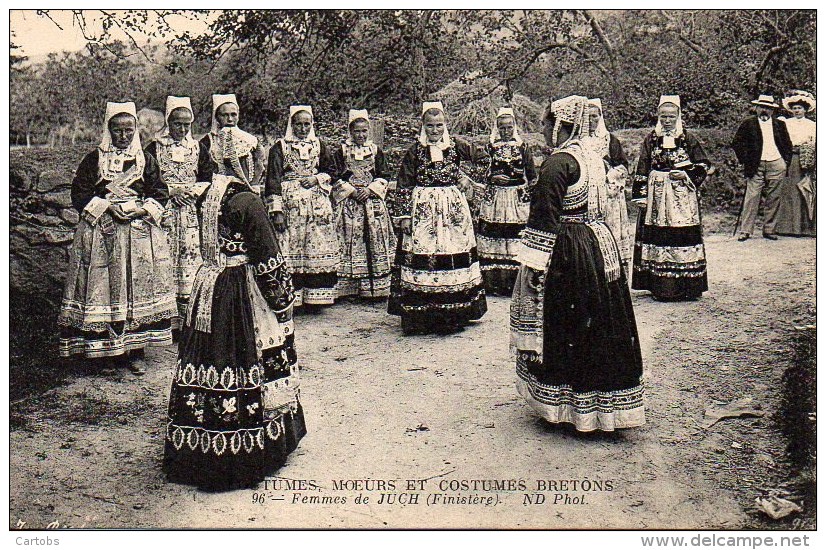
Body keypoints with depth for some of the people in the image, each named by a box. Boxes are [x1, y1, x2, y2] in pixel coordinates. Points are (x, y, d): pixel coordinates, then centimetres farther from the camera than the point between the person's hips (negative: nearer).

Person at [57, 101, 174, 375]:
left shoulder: (146, 159, 11)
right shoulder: (94, 159, 7)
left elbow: (160, 194, 9)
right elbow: (79, 195, 3)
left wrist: (142, 209, -9)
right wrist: (107, 206, -10)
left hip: (141, 231, 1)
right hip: (100, 232, -1)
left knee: (140, 286, -2)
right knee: (103, 288, -4)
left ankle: (136, 352, 7)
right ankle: (107, 352, 4)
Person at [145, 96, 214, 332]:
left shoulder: (198, 149, 13)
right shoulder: (154, 148, 5)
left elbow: (208, 182, 9)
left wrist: (190, 190, -7)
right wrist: (172, 190, -10)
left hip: (192, 212, 2)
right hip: (164, 211, -2)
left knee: (191, 255, -3)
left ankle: (188, 313, 2)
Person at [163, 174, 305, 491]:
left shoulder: (206, 199, 6)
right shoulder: (248, 202, -14)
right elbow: (267, 256, -15)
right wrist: (283, 297, -7)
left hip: (208, 284, 7)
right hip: (243, 293, -7)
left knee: (206, 361, 12)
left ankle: (192, 452, 24)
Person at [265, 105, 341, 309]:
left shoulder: (319, 145, 13)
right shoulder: (280, 147, 3)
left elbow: (332, 170, 18)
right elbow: (273, 179, -2)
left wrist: (317, 179, -3)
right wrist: (276, 210, -11)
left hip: (318, 204, 3)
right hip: (289, 204, -3)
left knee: (317, 249, 0)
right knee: (289, 248, -7)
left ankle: (314, 296, 6)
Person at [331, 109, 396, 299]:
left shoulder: (376, 151, 10)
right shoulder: (341, 151, 6)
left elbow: (382, 177, 5)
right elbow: (337, 178, 1)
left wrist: (370, 190, -10)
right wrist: (351, 190, -11)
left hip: (373, 200, 1)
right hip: (348, 201, -1)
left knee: (376, 239, -2)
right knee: (349, 240, -5)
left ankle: (376, 288, 3)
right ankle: (348, 287, -1)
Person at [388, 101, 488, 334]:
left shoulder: (455, 146, 5)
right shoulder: (414, 151, 1)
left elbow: (485, 159, 14)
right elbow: (404, 186, 0)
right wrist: (404, 215, -4)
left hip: (454, 208, 2)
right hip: (422, 210, -2)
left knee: (455, 258, 2)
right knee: (421, 255, -4)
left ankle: (454, 313, 12)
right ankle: (420, 316, 2)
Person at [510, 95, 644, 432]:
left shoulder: (557, 163, -16)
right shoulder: (593, 158, 10)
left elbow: (546, 219, -20)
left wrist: (535, 264, -17)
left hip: (569, 252, -9)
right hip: (601, 244, 9)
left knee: (566, 329, 2)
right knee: (600, 325, 15)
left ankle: (564, 404, 13)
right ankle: (606, 405, 27)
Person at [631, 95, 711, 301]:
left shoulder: (689, 139, 5)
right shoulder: (650, 139, 7)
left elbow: (704, 166, 10)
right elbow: (642, 170, 7)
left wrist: (686, 174, -7)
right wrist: (641, 195, 1)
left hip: (683, 195, -1)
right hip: (656, 194, 1)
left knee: (684, 236, -4)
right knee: (657, 236, -2)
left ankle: (687, 286, 4)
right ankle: (659, 286, 4)